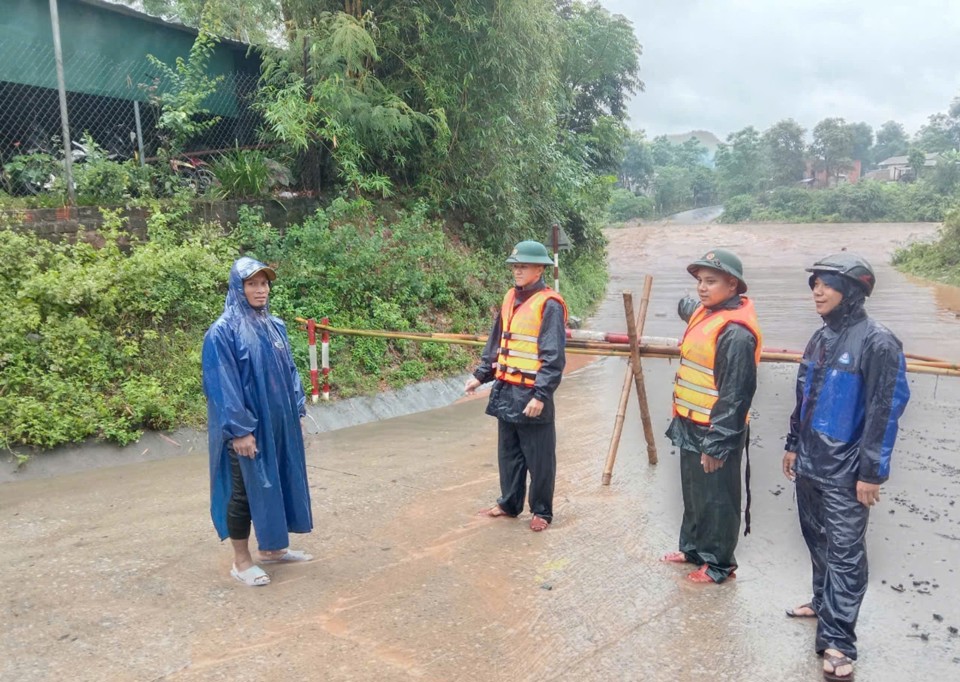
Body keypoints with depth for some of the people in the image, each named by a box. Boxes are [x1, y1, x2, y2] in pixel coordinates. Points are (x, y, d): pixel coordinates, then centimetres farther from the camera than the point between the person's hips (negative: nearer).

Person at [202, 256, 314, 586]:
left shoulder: (274, 326, 8)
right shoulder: (223, 332, -14)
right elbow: (223, 385, -17)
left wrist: (297, 409, 12)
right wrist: (239, 429, -20)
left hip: (278, 422, 7)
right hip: (247, 427, -7)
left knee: (278, 482, 15)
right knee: (245, 489, 3)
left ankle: (271, 547, 32)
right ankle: (241, 561, 17)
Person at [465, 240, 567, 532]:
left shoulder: (549, 305, -13)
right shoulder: (511, 299, 11)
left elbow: (553, 356, -18)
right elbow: (496, 342, 19)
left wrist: (541, 395, -23)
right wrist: (481, 375, 14)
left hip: (531, 394, -7)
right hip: (505, 391, 8)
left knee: (539, 459, 5)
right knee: (508, 453, 17)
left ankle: (542, 511, 18)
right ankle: (509, 503, 31)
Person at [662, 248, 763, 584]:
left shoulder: (736, 332, -23)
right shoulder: (704, 313, 5)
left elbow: (735, 396, -23)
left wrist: (716, 445, -21)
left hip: (715, 433, -9)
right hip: (690, 427, 9)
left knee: (716, 501, 6)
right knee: (693, 494, 22)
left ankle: (719, 564, 21)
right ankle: (692, 548, 38)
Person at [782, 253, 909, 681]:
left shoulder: (877, 342, -15)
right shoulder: (821, 338, 9)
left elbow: (886, 411, -17)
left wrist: (871, 472, -17)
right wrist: (794, 445, 20)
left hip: (845, 473, -7)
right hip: (809, 465, 7)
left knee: (845, 554, -1)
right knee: (818, 542, 20)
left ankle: (837, 641, 4)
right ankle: (824, 603, 38)